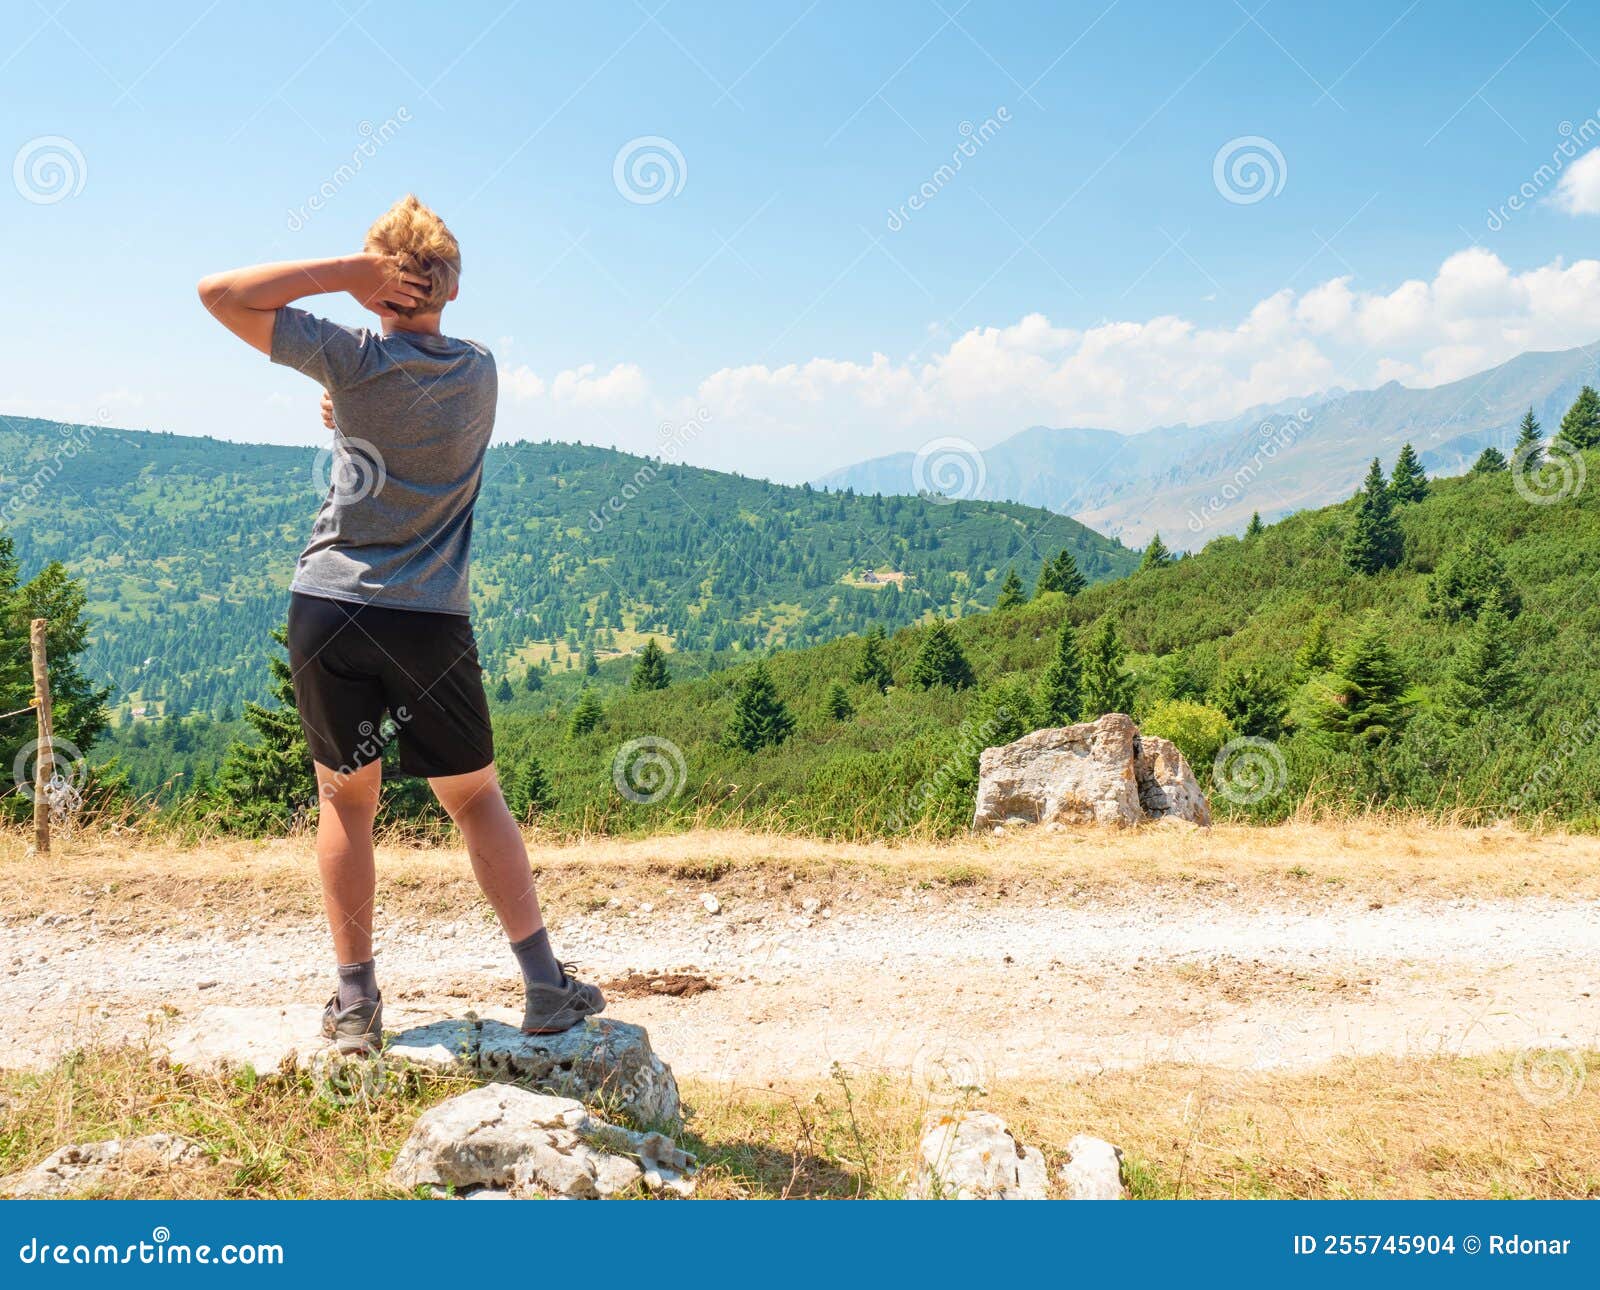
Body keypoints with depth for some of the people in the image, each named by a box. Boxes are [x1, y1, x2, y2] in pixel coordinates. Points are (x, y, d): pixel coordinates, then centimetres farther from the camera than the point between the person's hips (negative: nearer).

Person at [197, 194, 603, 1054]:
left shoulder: (356, 360, -6)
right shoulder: (479, 372, 6)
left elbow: (219, 292, -2)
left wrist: (349, 270, -5)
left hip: (328, 609, -2)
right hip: (431, 624, 2)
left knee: (345, 799, 14)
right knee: (475, 797, 15)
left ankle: (355, 1002, 14)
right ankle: (546, 987, 14)